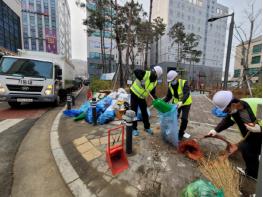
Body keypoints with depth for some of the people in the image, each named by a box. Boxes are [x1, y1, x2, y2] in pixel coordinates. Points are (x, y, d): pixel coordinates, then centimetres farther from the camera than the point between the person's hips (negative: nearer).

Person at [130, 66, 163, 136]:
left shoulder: (154, 82, 1)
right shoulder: (145, 73, -16)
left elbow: (152, 93, 3)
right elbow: (136, 71, -31)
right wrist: (141, 80, -40)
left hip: (142, 97, 6)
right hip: (134, 94, -5)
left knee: (144, 112, 12)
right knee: (134, 112, 1)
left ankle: (147, 127, 30)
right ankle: (134, 129, 15)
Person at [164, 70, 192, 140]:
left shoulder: (184, 83, -26)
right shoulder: (170, 85, -10)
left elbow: (187, 94, -39)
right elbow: (168, 96, -6)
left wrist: (182, 102, -56)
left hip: (186, 103, -4)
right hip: (176, 103, 4)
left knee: (184, 119, -4)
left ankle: (181, 133, 18)